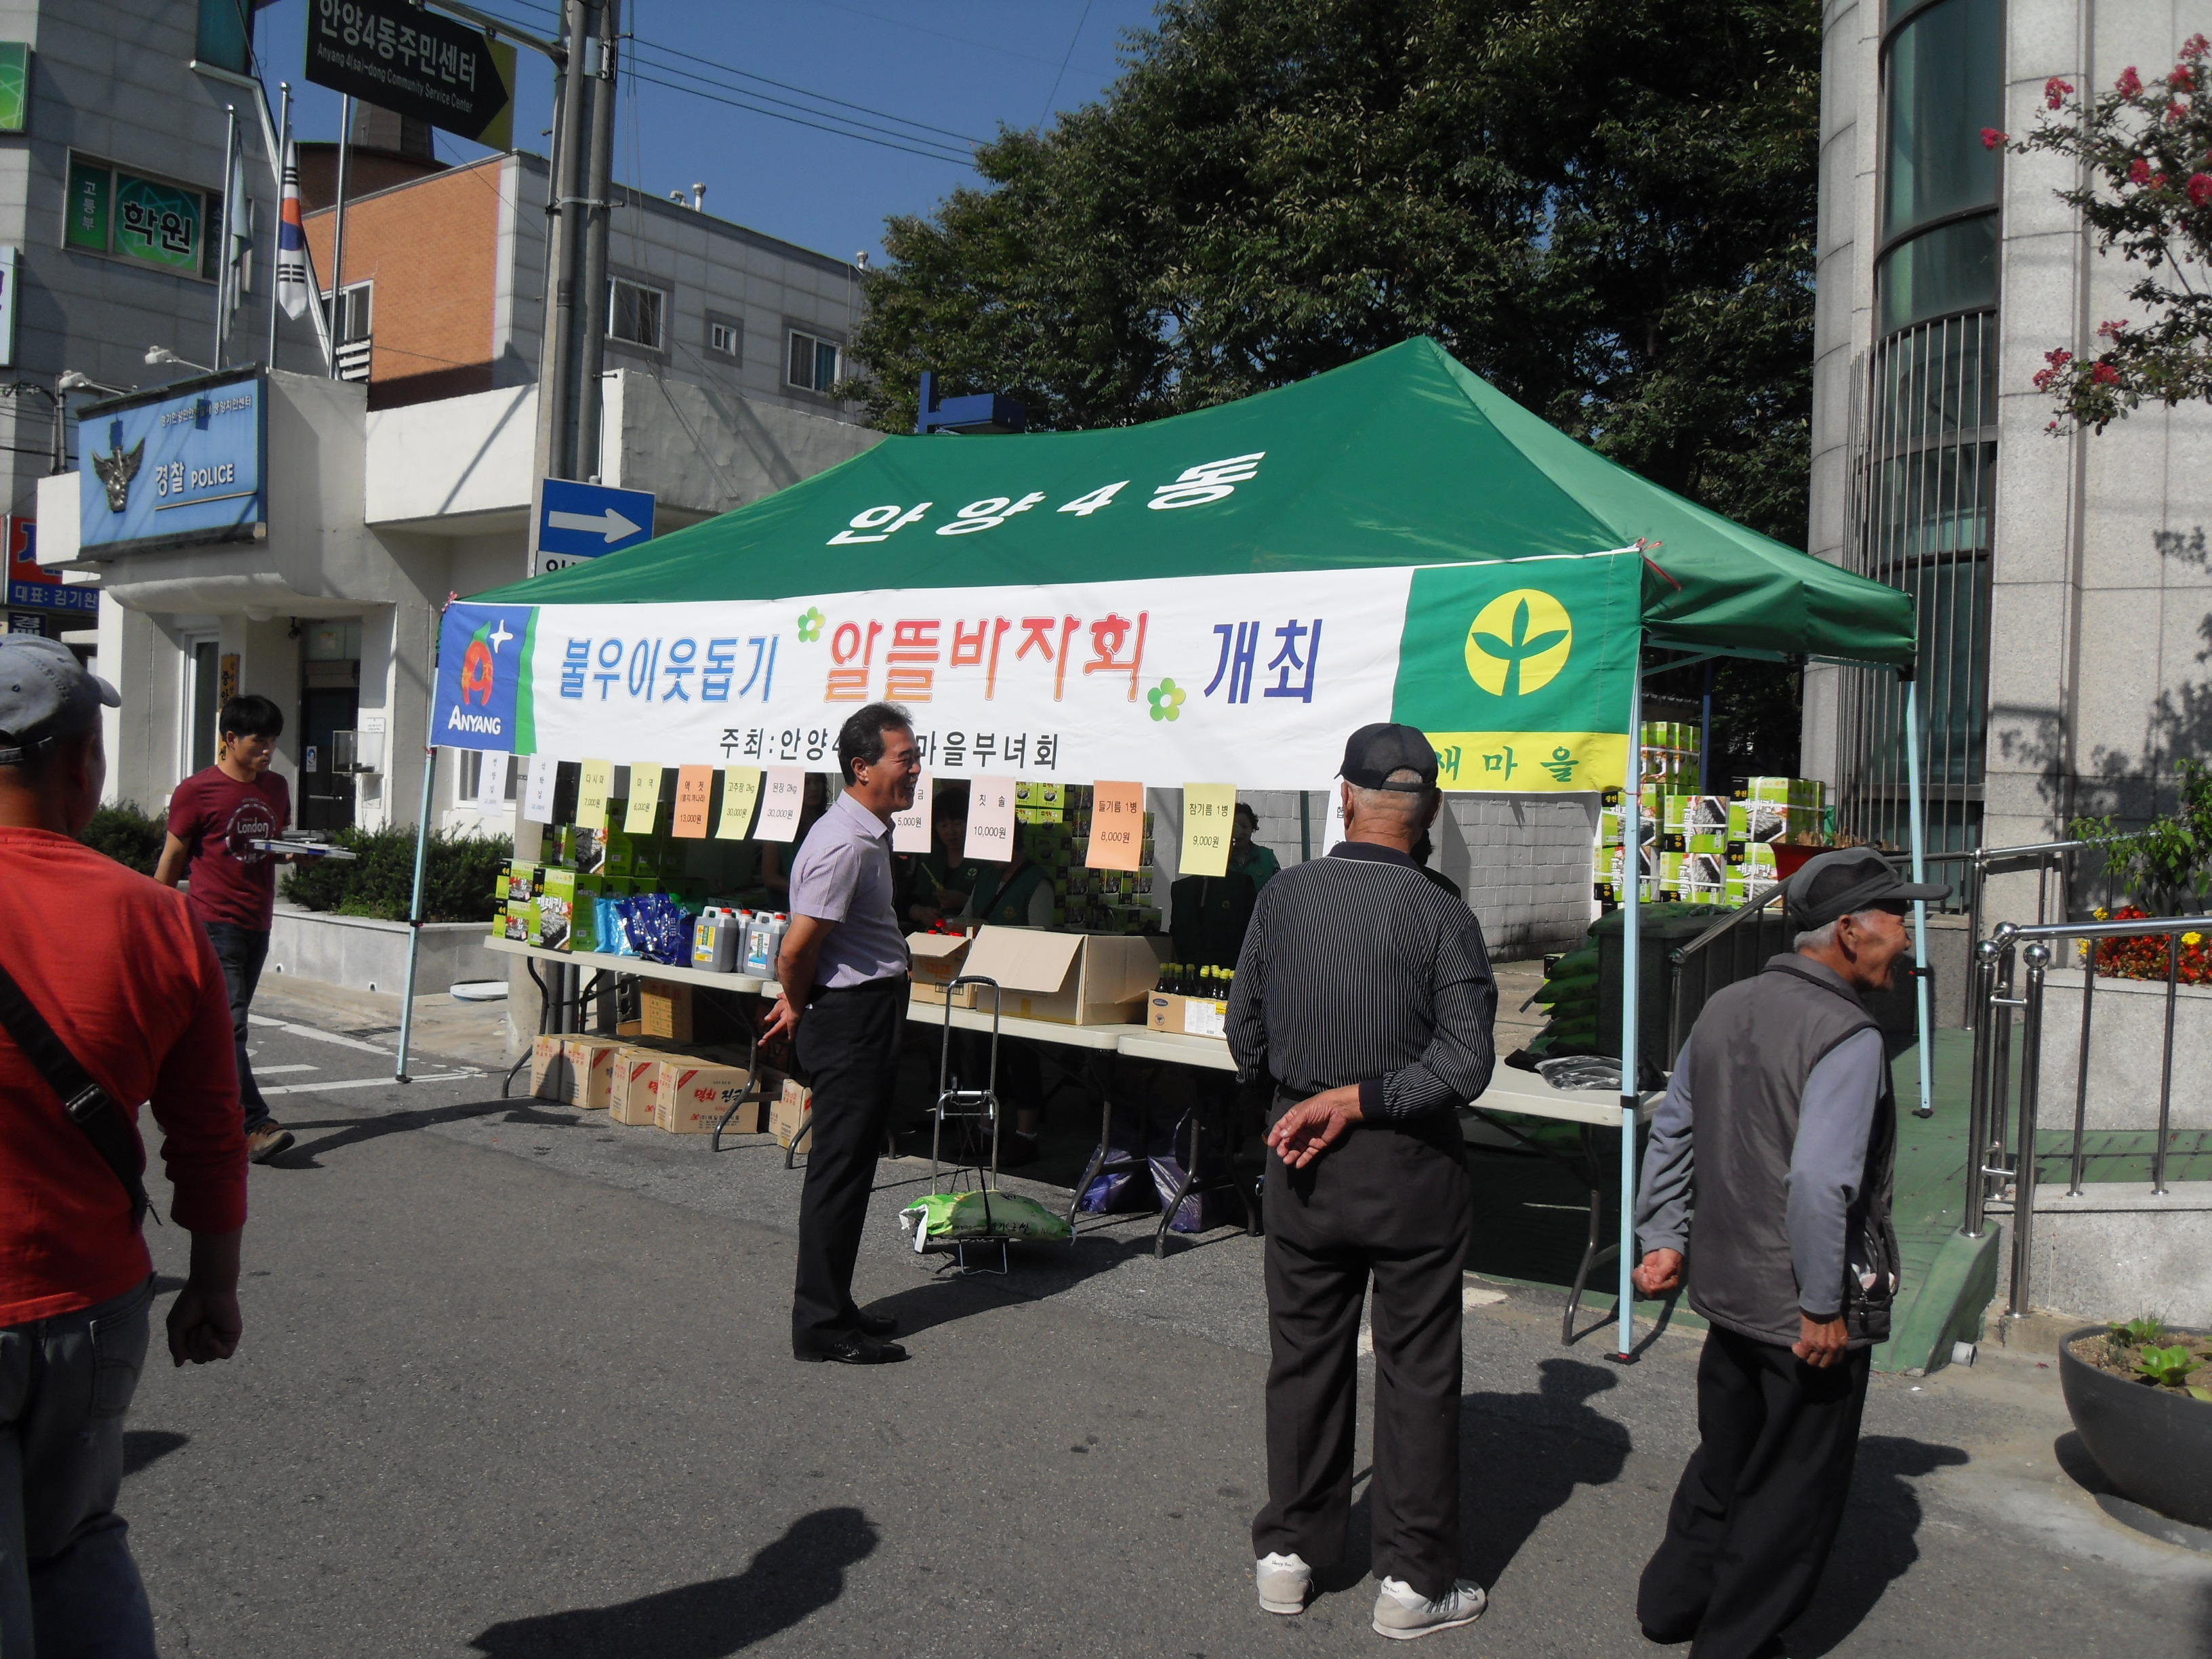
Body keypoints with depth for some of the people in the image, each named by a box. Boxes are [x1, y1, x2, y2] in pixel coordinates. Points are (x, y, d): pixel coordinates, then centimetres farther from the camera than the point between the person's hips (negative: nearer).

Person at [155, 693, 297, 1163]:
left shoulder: (276, 787, 12)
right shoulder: (197, 790, -6)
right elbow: (173, 859, -2)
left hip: (258, 924, 7)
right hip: (215, 923, -7)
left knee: (229, 1023, 13)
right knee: (229, 1025, -11)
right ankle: (255, 1126, -17)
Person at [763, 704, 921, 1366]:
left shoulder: (869, 834, 13)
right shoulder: (845, 844, -22)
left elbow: (803, 950, 21)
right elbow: (797, 949, -22)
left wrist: (798, 1006, 19)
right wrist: (798, 1007, -5)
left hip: (870, 1015, 10)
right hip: (851, 1018, -10)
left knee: (848, 1167, 16)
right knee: (840, 1169, -3)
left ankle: (831, 1307, 27)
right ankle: (821, 1324, 6)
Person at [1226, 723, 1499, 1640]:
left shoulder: (1281, 897, -3)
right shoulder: (1440, 915, -13)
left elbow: (1245, 1034, 5)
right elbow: (1465, 1062, -19)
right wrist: (1360, 1101, -13)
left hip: (1301, 1162, 3)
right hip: (1410, 1169, -3)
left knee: (1304, 1357, 15)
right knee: (1416, 1370, 9)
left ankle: (1289, 1552, 27)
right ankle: (1412, 1579, 18)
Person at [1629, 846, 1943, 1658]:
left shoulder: (1724, 1009, 5)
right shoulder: (1848, 1039, -21)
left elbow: (1671, 1131, 11)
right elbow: (1820, 1183, -28)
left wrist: (1665, 1238, 16)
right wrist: (1823, 1307, -20)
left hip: (1729, 1288, 8)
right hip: (1806, 1309, -8)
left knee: (1727, 1454, 25)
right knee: (1797, 1482, 10)